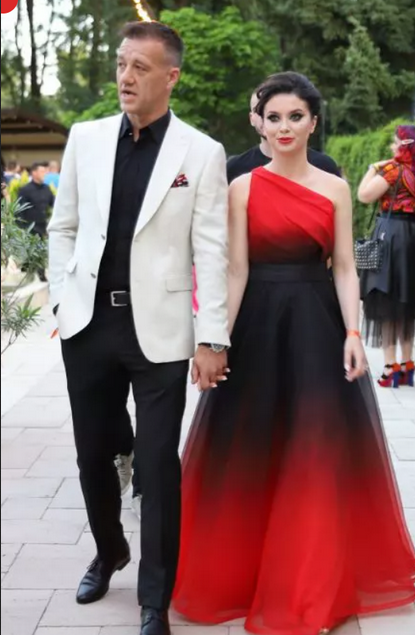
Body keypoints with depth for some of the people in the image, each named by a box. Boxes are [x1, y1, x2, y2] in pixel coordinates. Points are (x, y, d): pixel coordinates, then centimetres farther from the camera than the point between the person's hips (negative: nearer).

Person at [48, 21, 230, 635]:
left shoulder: (202, 152, -4)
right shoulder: (86, 138, 5)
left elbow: (212, 251, -6)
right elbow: (63, 227, 13)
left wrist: (213, 340, -9)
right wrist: (64, 299, 6)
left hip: (159, 330, -3)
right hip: (88, 325, 4)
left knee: (158, 467, 1)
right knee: (93, 456, 15)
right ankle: (108, 551, 42)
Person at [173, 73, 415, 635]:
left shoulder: (335, 188, 5)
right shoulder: (243, 188, 1)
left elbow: (345, 267, 2)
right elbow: (236, 270, -2)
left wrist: (352, 334, -9)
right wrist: (219, 340, -8)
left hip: (317, 323, 1)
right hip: (258, 324, -1)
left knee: (318, 452, 4)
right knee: (252, 449, 6)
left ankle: (314, 581, 19)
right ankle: (243, 568, 24)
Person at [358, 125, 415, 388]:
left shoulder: (393, 168, -12)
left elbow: (364, 195, -13)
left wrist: (373, 169, 1)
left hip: (391, 235, -7)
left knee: (387, 302, -1)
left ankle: (391, 367, -2)